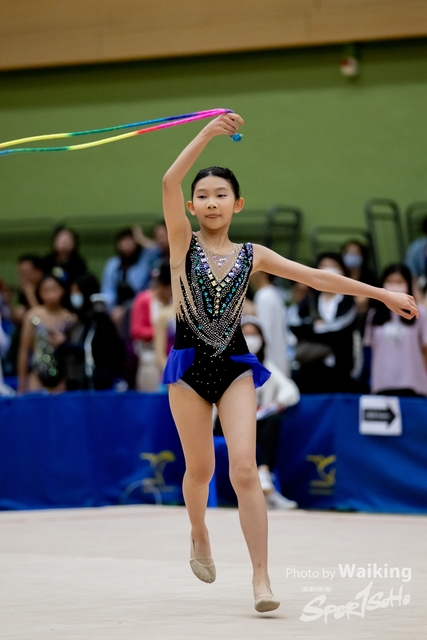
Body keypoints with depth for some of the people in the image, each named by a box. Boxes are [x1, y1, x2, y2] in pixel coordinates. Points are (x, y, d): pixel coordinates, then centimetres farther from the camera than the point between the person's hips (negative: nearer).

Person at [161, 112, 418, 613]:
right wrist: (208, 133, -24)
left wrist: (382, 294, 8)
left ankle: (261, 579, -15)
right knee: (200, 468, 11)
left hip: (235, 365, 0)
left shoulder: (252, 255, 7)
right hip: (189, 365, 0)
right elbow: (169, 183, -16)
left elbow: (318, 277, 9)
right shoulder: (183, 242, 0)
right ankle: (199, 534, 44)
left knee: (244, 469, -13)